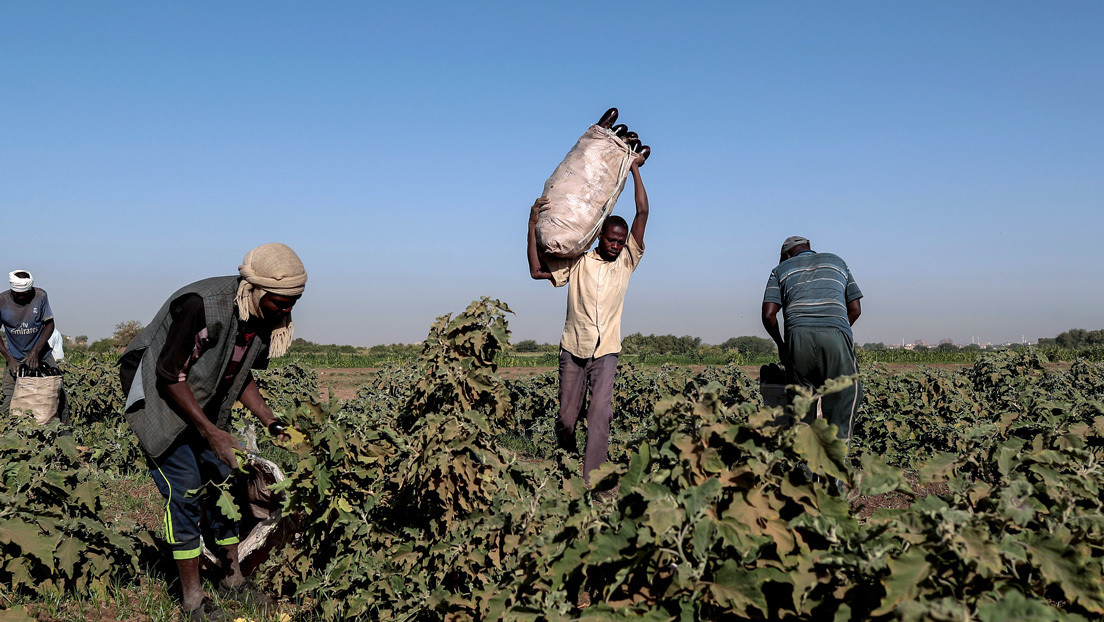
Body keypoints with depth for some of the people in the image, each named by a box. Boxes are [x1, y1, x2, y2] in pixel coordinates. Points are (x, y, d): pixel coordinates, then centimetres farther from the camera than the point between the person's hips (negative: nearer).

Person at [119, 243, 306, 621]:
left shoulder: (266, 320, -9)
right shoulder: (203, 306, -33)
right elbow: (170, 376, -26)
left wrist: (271, 423, -5)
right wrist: (211, 433, -26)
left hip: (208, 405, 7)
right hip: (161, 400, -7)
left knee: (223, 484, 7)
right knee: (185, 491, -9)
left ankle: (232, 579, 21)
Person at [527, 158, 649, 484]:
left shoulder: (626, 261, 6)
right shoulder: (577, 261, 4)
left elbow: (643, 212, 2)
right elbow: (536, 270, -5)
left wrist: (634, 169, 5)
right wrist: (533, 226, -10)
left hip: (606, 351, 0)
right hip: (573, 348, 0)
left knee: (600, 412, -17)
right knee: (566, 415, 4)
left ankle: (591, 479, -19)